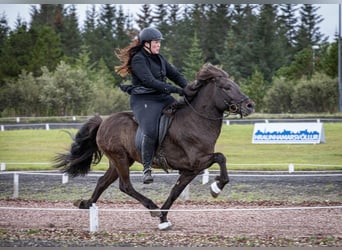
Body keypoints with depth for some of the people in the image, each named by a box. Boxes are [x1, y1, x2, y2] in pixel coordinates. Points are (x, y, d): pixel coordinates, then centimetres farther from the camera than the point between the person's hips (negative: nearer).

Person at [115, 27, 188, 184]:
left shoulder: (159, 58, 15)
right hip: (143, 100, -8)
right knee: (150, 131, -28)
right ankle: (147, 169, -18)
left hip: (163, 98, 8)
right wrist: (174, 89, -24)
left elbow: (175, 75, 14)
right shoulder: (138, 60, -10)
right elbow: (149, 81, -21)